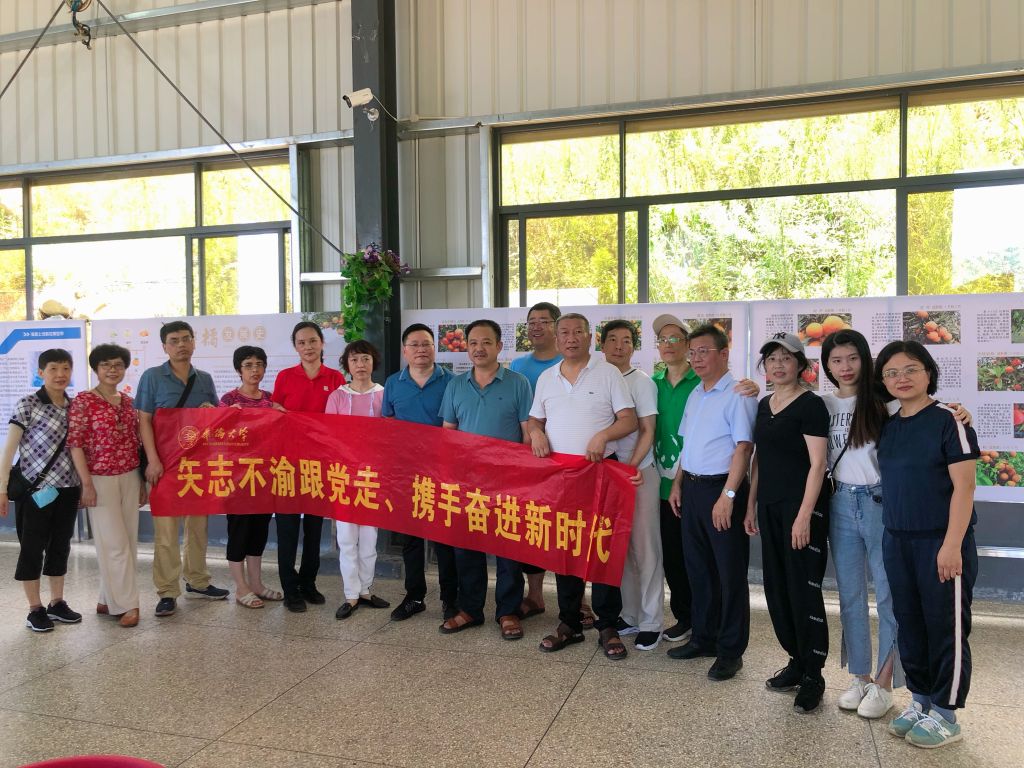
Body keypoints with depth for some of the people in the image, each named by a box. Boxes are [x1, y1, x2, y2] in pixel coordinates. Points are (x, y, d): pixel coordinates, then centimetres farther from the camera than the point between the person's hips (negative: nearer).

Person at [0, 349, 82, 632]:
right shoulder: (27, 404, -8)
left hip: (67, 489, 5)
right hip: (35, 489, -5)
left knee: (61, 545, 13)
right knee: (32, 547, 4)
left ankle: (57, 603, 25)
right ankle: (35, 609, 15)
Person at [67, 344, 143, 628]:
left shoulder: (127, 401, 9)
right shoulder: (83, 401, -7)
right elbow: (75, 444, -10)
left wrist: (142, 481, 13)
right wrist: (86, 483, -15)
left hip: (130, 478, 6)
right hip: (101, 479, -6)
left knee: (128, 541, 8)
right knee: (114, 543, -3)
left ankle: (108, 599, 21)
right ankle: (127, 603, 6)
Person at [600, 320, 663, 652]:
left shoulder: (642, 381, -3)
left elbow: (647, 431, -6)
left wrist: (631, 466, -18)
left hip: (639, 474, -4)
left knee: (645, 548, 0)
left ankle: (650, 623, 8)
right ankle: (629, 615, 23)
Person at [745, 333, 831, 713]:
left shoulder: (810, 405, -9)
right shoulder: (764, 405, 13)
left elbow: (817, 464, -14)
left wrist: (804, 515, -19)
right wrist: (751, 506, 14)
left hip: (801, 506, -7)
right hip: (769, 506, 7)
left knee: (804, 589, -3)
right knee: (776, 587, 11)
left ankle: (813, 677, 9)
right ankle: (797, 661, 26)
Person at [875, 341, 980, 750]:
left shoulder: (948, 421, -10)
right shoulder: (888, 427, 9)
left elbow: (963, 486, -14)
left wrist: (952, 545, -18)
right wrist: (890, 535, 11)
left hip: (941, 543, -6)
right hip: (896, 542, 6)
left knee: (946, 627, 5)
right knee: (909, 624, 14)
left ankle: (945, 715, 18)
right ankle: (920, 699, 29)